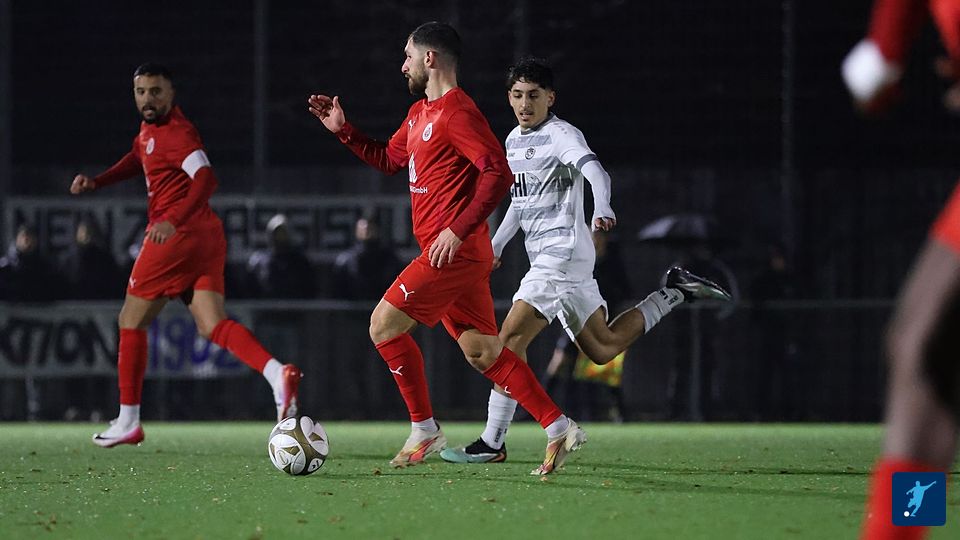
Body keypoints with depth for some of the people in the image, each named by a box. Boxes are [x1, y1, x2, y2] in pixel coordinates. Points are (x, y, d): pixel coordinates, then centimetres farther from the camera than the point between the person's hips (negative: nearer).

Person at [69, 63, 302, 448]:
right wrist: (97, 181, 23)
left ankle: (128, 422, 11)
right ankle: (276, 373, -26)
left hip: (176, 237, -9)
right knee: (212, 325, -2)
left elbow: (205, 179, -28)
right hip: (206, 238, 9)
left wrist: (173, 220, -39)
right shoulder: (149, 128, 16)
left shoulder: (176, 132, -14)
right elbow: (138, 159, 36)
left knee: (131, 320, 5)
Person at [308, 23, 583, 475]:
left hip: (455, 251, -10)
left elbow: (499, 174, -21)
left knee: (384, 324, -7)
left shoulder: (457, 112, -14)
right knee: (481, 350, 8)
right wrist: (342, 130, 24)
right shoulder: (420, 113, 18)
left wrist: (458, 229, -25)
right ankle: (559, 428, 6)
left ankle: (424, 431, 0)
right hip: (453, 254, 10)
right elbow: (389, 159, 33)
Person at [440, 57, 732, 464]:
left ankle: (492, 443, -15)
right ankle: (673, 294, 27)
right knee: (602, 348, 15)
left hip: (562, 255, -9)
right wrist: (495, 245, 32)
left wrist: (602, 209, -48)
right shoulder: (514, 140, 16)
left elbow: (596, 172, -29)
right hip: (546, 259, 9)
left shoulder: (561, 135, -11)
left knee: (511, 338, -16)